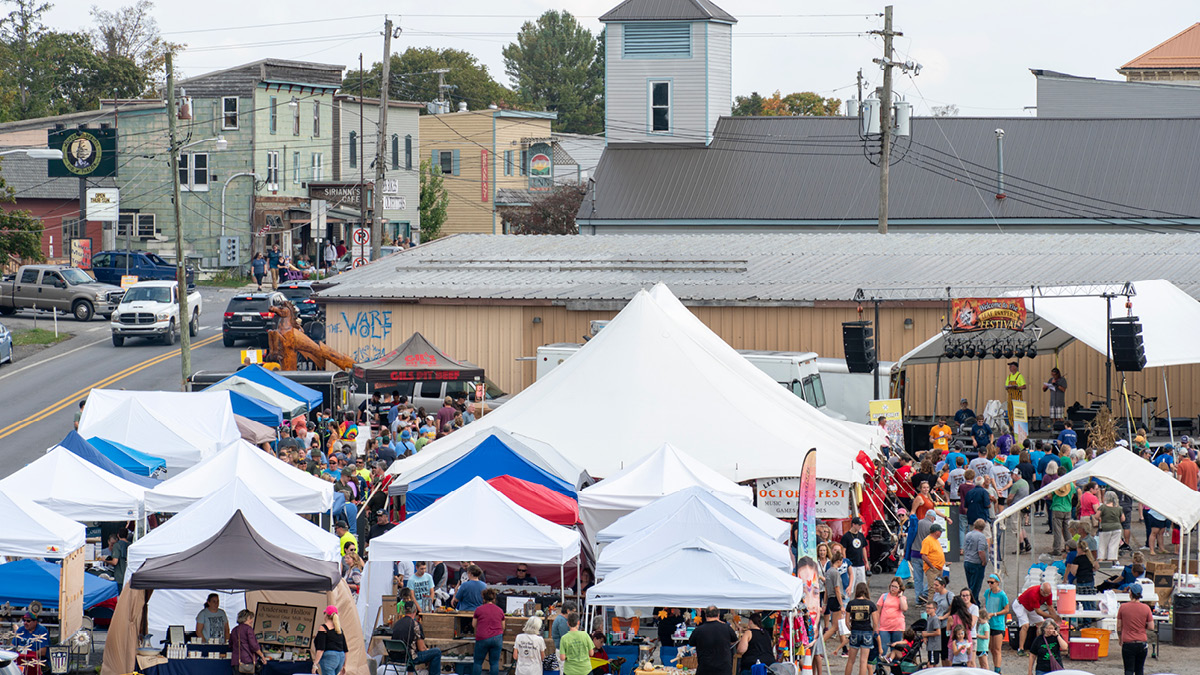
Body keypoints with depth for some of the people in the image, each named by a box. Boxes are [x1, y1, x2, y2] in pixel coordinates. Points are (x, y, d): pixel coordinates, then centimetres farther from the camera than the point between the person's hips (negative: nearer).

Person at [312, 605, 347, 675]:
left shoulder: (323, 628, -5)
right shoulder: (339, 629, 15)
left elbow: (320, 649, -14)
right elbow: (345, 649, 17)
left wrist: (315, 664, -15)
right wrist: (344, 665, 25)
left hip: (328, 657, -8)